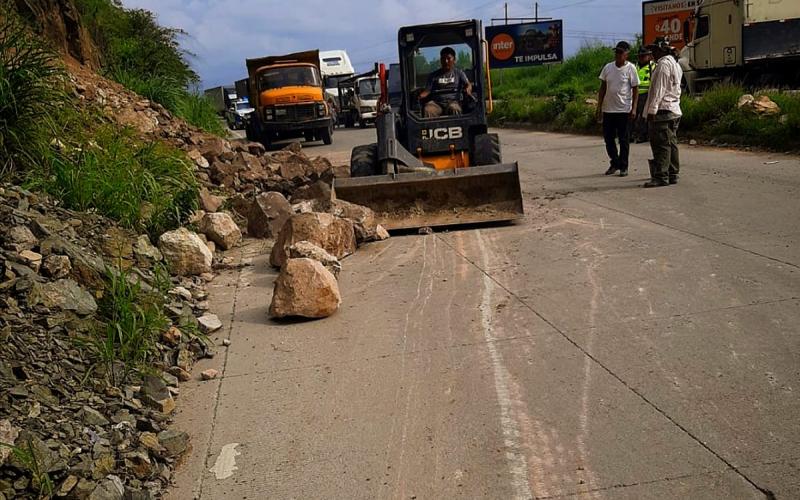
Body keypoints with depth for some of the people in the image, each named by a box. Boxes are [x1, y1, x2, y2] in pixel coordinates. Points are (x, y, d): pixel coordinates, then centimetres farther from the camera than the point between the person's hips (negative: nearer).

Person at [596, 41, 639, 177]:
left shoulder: (630, 68, -4)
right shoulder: (607, 67, 7)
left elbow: (635, 90, -4)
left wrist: (634, 109, -11)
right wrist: (599, 106, 7)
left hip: (624, 110, -4)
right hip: (608, 109, 4)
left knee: (624, 139, 2)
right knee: (608, 137, 9)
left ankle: (623, 166, 11)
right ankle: (615, 163, 25)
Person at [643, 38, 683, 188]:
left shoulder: (663, 64, -12)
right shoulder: (675, 64, 20)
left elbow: (659, 89, -17)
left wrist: (652, 110, -19)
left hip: (663, 110, -10)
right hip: (674, 110, 10)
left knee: (661, 144, -10)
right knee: (671, 143, 11)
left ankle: (661, 176, -11)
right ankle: (672, 174, 15)